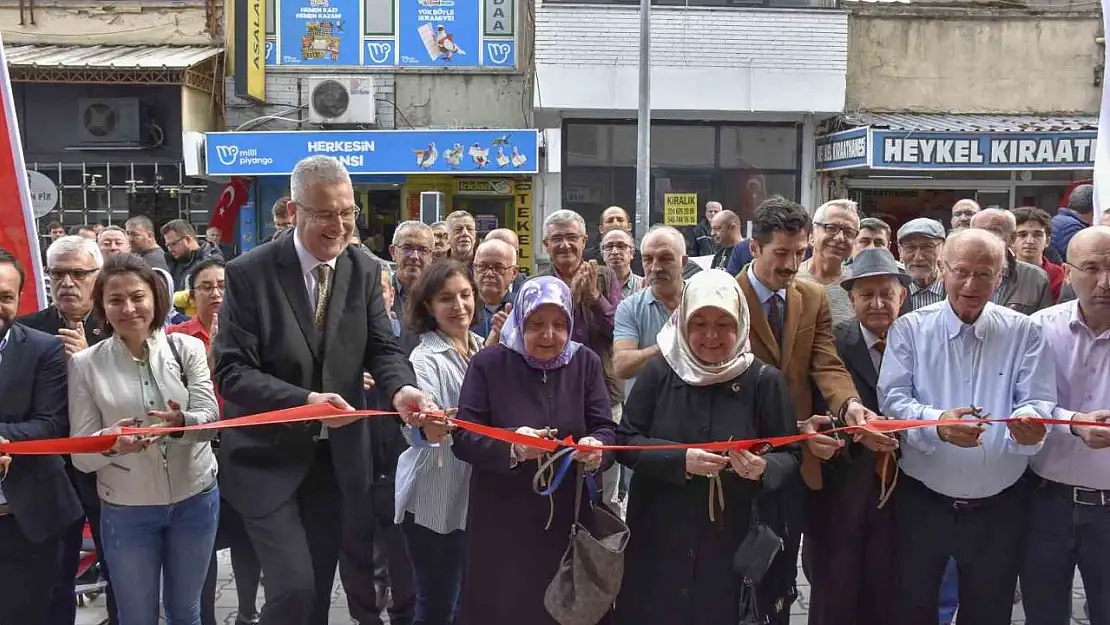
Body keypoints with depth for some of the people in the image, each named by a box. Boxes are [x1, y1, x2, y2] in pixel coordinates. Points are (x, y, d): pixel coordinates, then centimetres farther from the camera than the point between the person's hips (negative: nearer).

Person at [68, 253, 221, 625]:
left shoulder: (187, 349, -3)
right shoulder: (85, 364, -6)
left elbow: (210, 418, -11)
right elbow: (80, 456, -6)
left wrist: (182, 423, -33)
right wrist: (109, 443, -29)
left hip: (194, 499, 1)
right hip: (125, 511, -1)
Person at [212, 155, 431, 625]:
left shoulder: (364, 271, 0)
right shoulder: (249, 273, -13)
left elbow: (382, 350, -2)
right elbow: (231, 370, -17)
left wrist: (401, 389, -25)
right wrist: (303, 401, -32)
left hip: (338, 457, 4)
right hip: (270, 457, -4)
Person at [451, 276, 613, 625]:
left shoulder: (586, 363, 5)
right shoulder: (489, 364, -3)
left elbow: (606, 429, 1)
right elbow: (463, 438, -7)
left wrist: (597, 447, -23)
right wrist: (510, 445, -26)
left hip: (568, 521, 2)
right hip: (501, 524, -2)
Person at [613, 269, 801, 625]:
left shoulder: (764, 380, -5)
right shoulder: (659, 372, -3)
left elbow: (790, 454, -1)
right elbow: (624, 442, -5)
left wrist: (764, 468, -22)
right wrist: (680, 460, -20)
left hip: (731, 541, 0)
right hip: (658, 537, 1)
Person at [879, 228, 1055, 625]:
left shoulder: (1023, 332, 2)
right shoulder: (910, 329, -2)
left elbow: (1040, 402, -5)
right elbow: (892, 399, -10)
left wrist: (1030, 424, -30)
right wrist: (937, 423, -29)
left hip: (999, 507, 1)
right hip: (922, 501, -1)